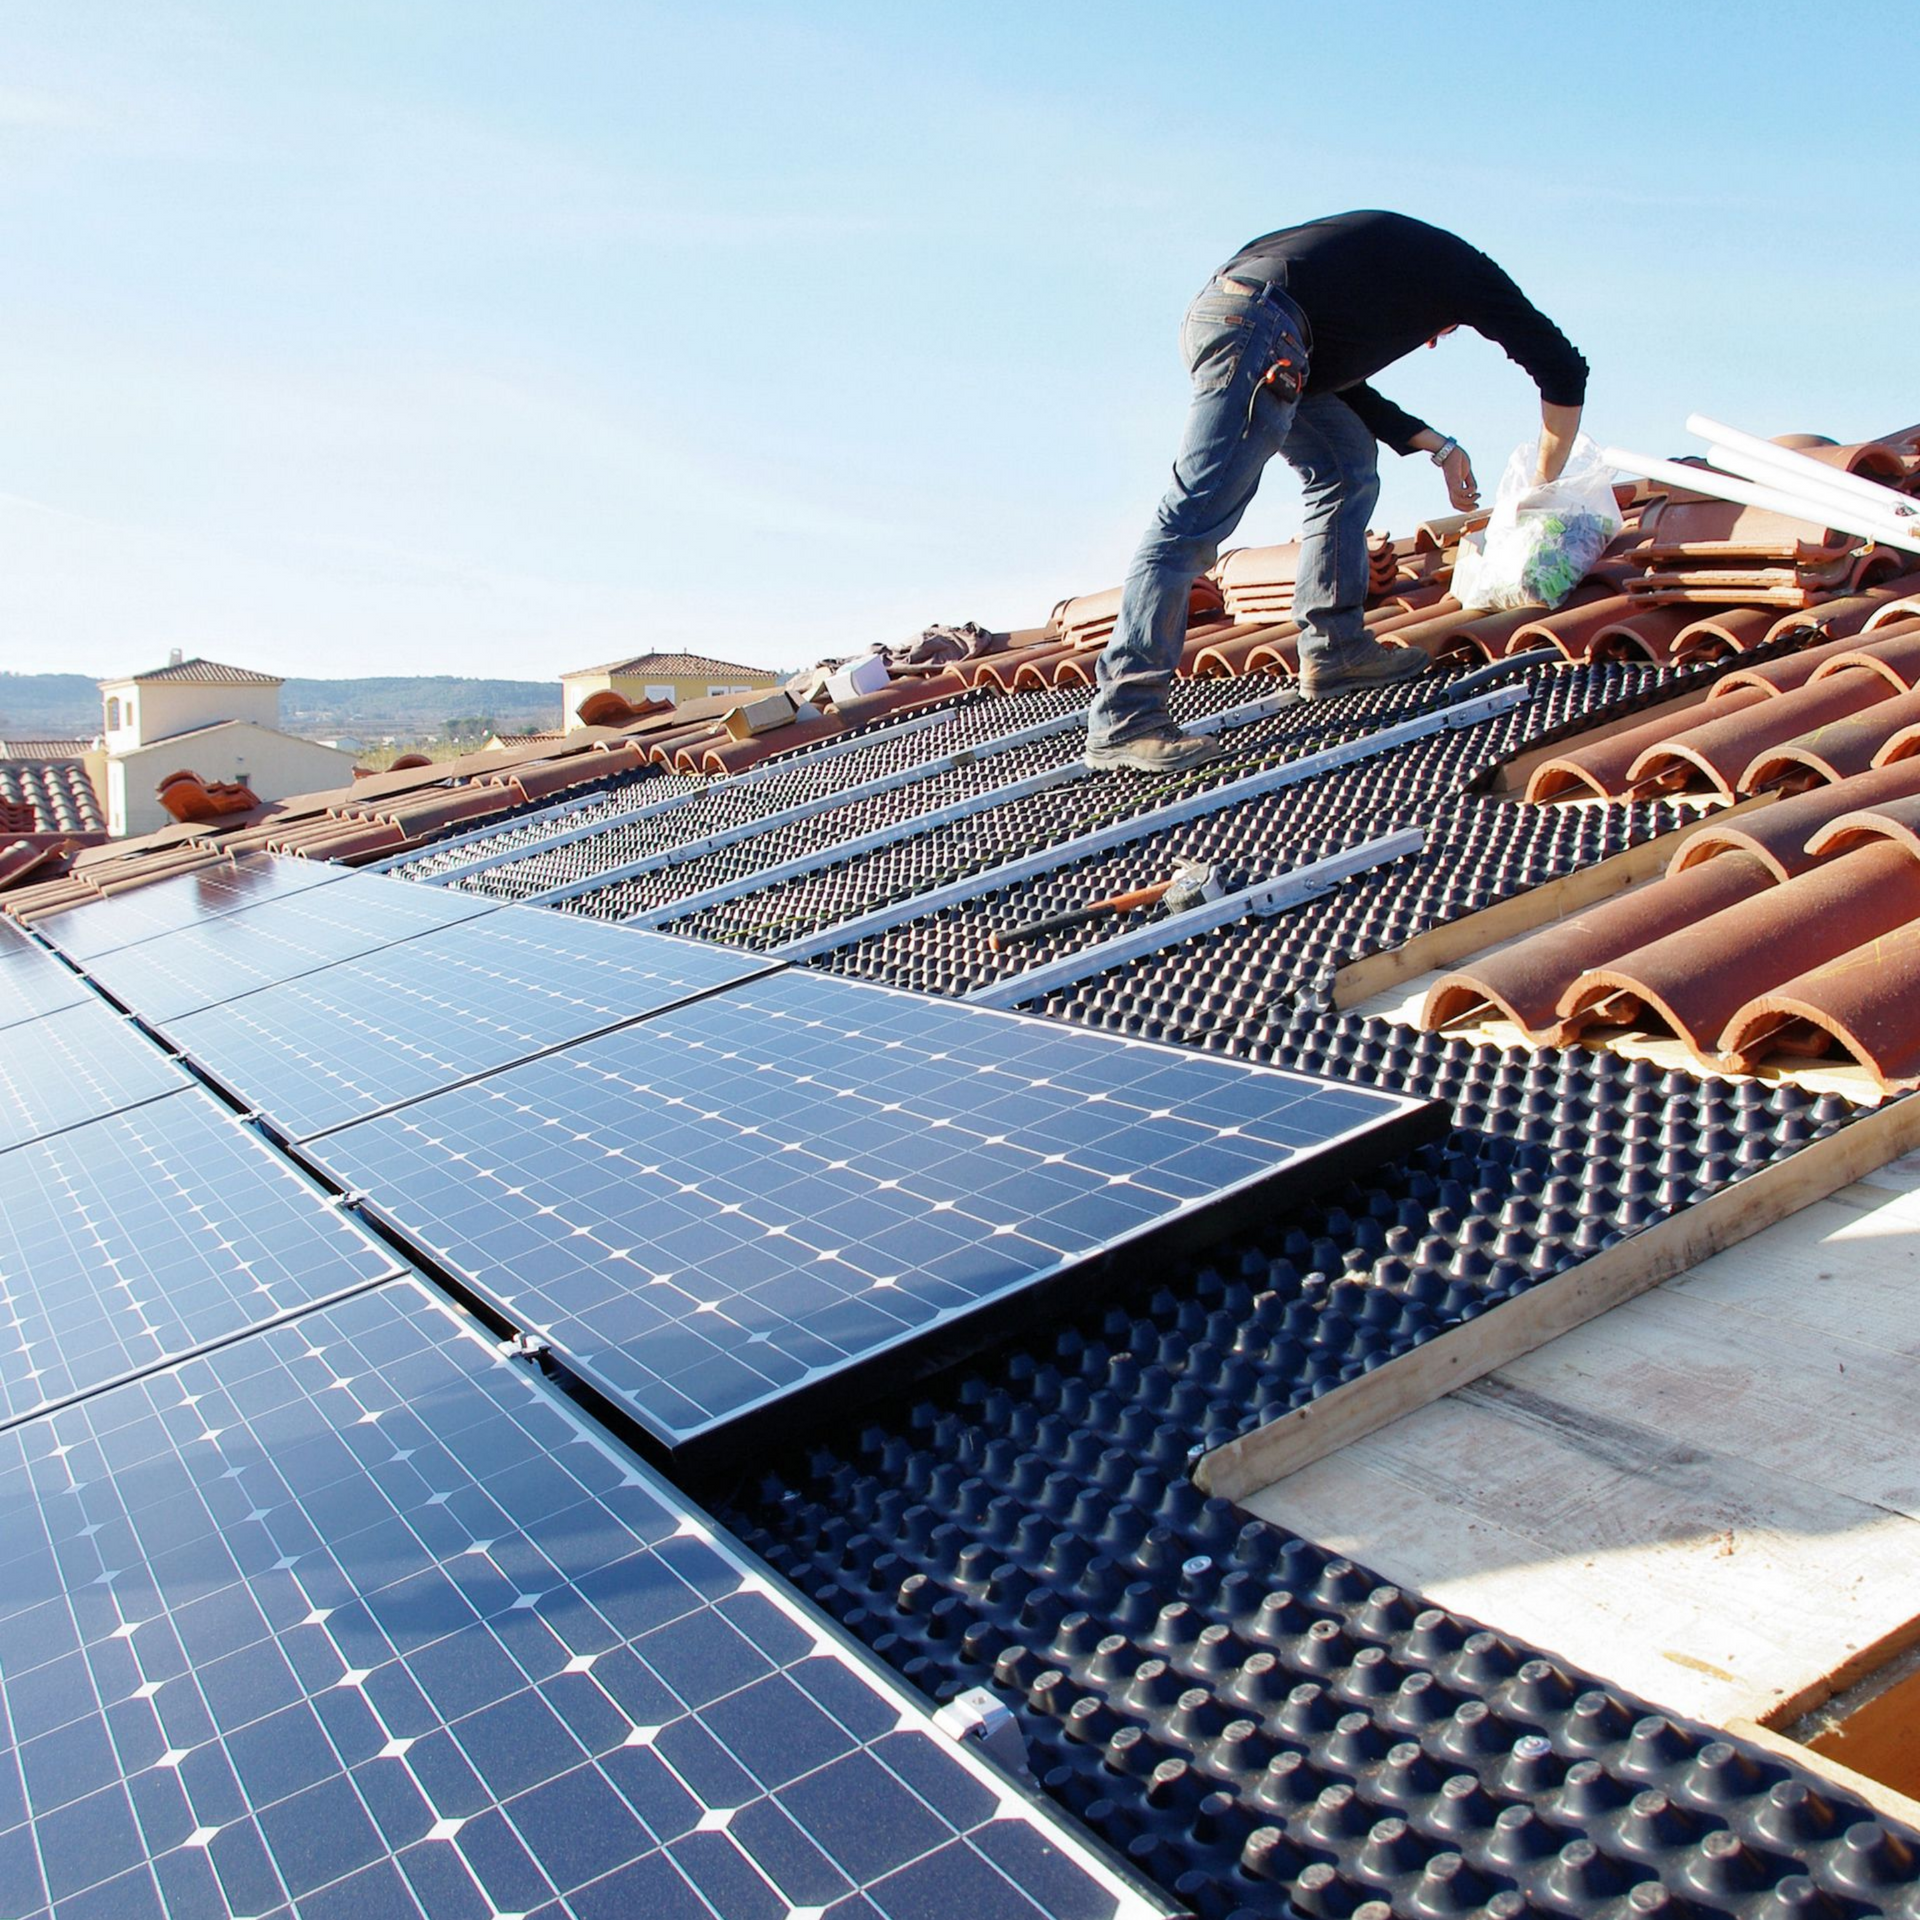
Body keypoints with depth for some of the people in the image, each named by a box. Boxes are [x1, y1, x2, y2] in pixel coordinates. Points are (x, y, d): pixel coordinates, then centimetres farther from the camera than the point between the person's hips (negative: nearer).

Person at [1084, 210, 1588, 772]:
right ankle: (1121, 717, -17)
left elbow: (1343, 388, 31)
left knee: (1347, 465, 20)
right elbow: (1563, 370, 17)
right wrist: (1544, 485, 27)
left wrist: (1438, 447, 30)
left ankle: (1333, 648, 16)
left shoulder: (1390, 248, 36)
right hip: (1257, 327, -9)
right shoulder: (1460, 266, 17)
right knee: (1199, 516, -14)